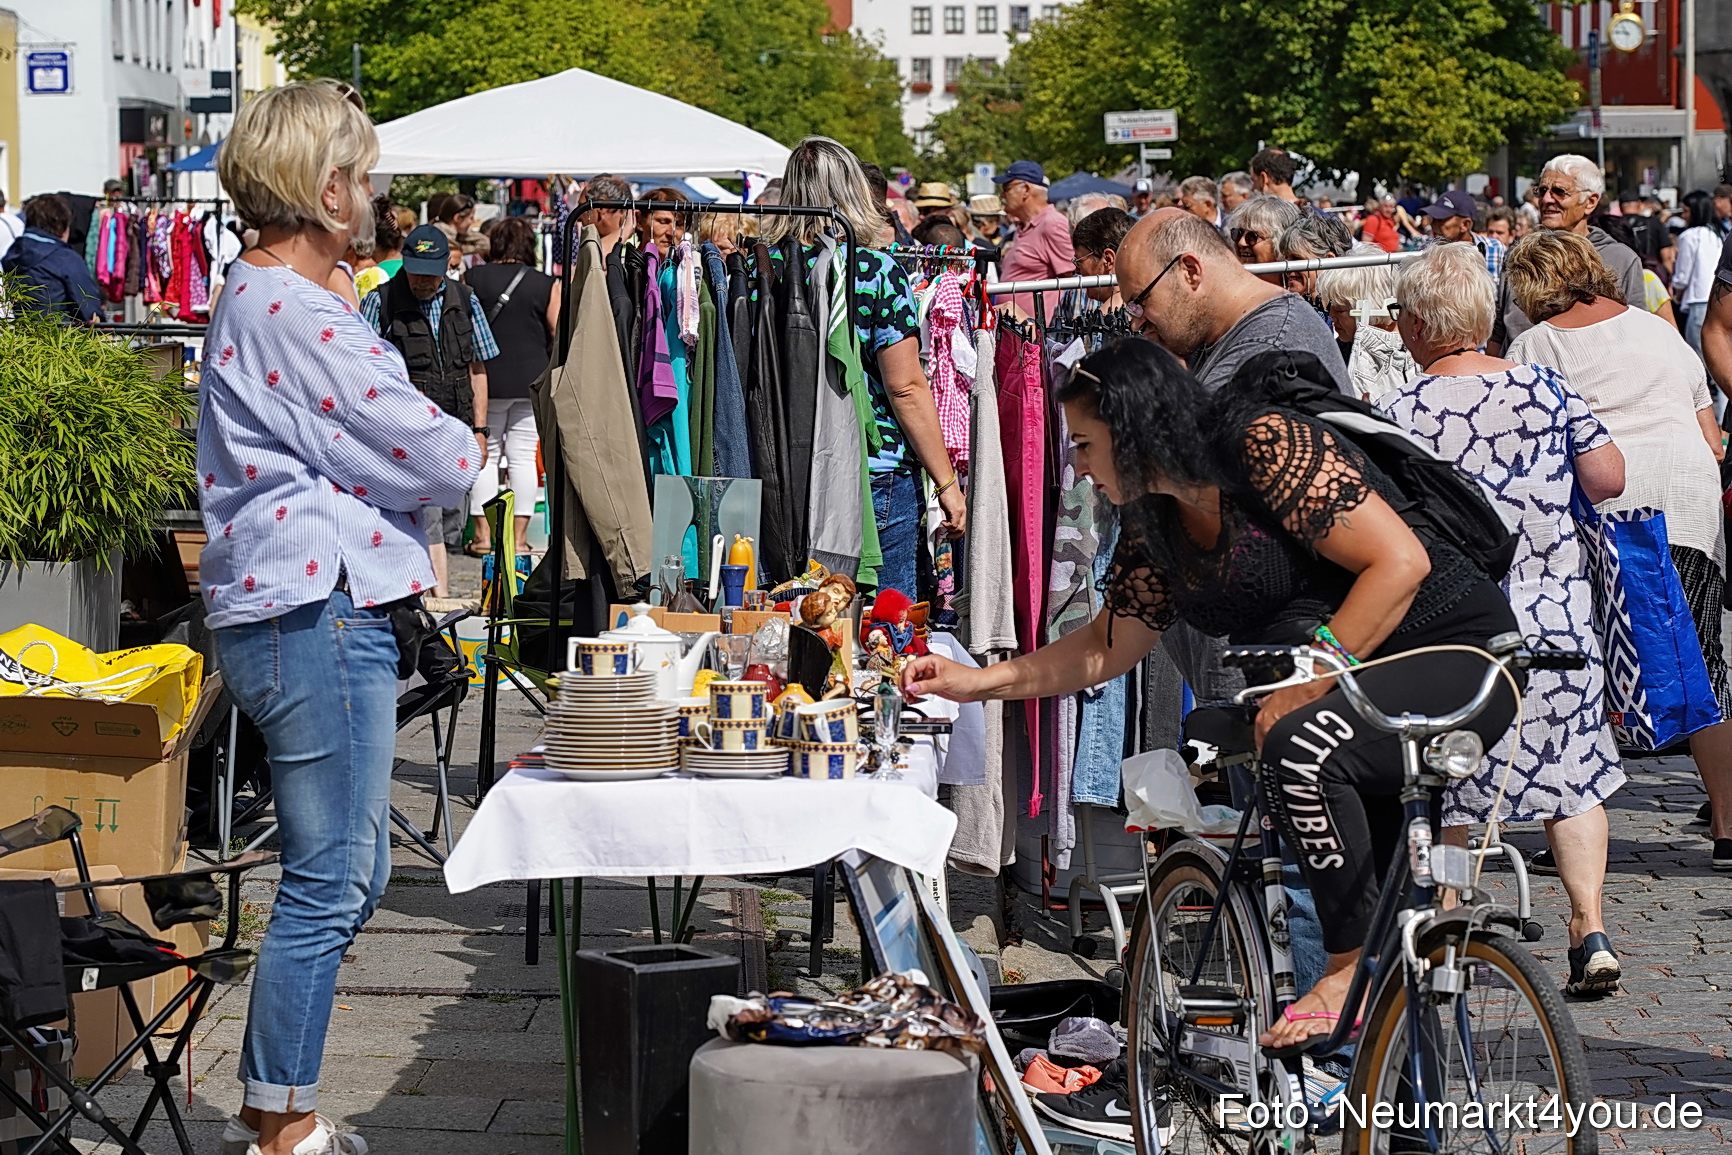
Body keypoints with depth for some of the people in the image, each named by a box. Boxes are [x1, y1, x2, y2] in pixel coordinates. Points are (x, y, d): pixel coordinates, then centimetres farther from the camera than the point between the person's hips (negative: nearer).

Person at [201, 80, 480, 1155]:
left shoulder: (259, 295, 17)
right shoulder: (296, 316, -18)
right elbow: (442, 460, -16)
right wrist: (461, 454, 6)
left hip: (307, 611, 11)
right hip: (316, 613, -11)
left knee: (354, 873, 18)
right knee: (331, 882, -4)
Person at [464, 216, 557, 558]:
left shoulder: (473, 279, -1)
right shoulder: (546, 285, -1)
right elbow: (560, 334, 1)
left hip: (486, 379, 0)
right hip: (531, 380, 0)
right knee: (523, 457, 2)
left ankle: (482, 533, 5)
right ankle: (518, 536, 2)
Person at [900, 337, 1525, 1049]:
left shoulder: (1271, 446, -20)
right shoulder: (1156, 522, 6)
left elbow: (1400, 561, -25)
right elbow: (1107, 647, 17)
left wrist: (1310, 682, -25)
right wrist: (976, 682, 11)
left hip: (1458, 654, -10)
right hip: (1361, 691, 10)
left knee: (1301, 743, -31)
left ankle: (1355, 968, -19)